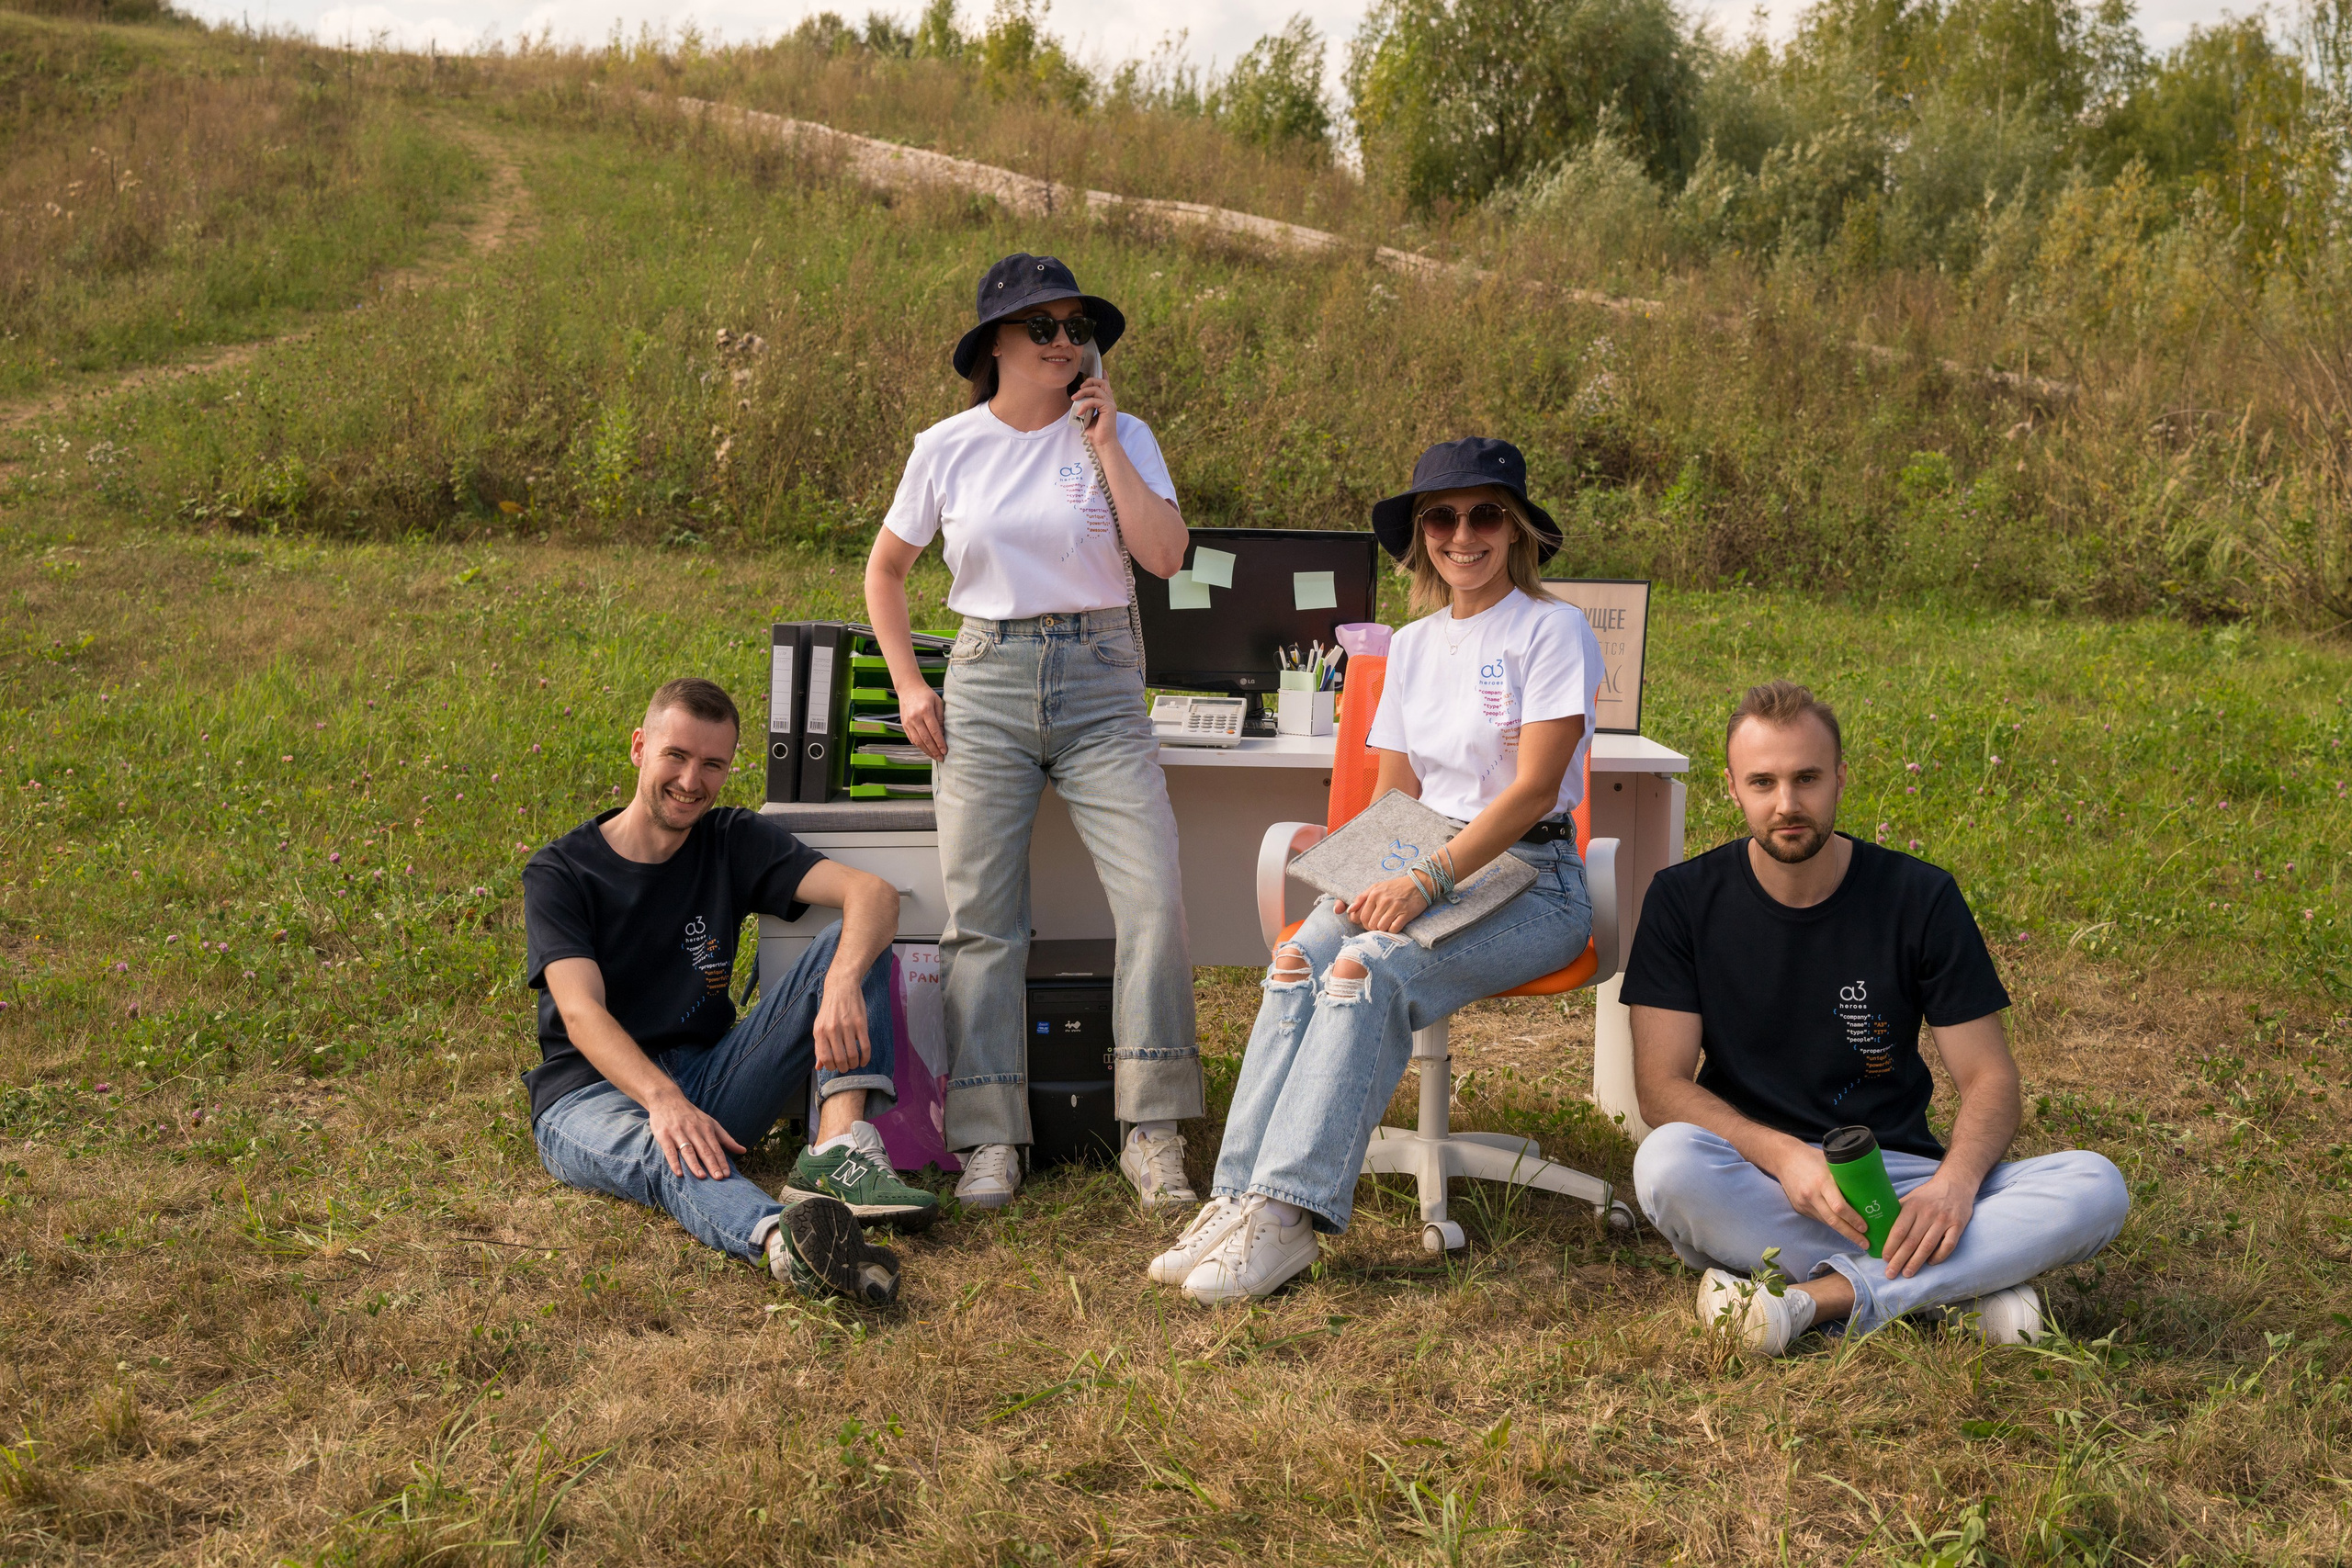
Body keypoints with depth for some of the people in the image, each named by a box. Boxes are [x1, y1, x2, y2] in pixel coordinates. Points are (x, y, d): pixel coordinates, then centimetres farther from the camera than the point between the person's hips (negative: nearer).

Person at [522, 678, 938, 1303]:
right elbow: (582, 1013, -20)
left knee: (854, 940, -13)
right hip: (593, 1093, -4)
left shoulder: (734, 841, 5)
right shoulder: (558, 873, -4)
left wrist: (843, 981, -34)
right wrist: (663, 1099, -41)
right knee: (668, 1152, -42)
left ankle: (838, 1149, -36)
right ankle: (782, 1237, -75)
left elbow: (874, 893, -10)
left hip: (709, 1080, 4)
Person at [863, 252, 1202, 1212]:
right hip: (986, 681, 1)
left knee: (1154, 893, -15)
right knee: (981, 917, -2)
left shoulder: (1122, 437, 4)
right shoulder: (947, 449, 6)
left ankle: (1152, 1133, -7)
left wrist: (1102, 442, -8)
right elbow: (885, 568, 18)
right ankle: (988, 1140, 5)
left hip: (1099, 680, -1)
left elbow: (1165, 557, -10)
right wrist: (908, 685, 7)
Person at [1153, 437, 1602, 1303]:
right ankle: (1239, 1196, -32)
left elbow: (1533, 788, -12)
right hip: (1423, 868, 5)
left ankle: (1288, 1212, -37)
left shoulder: (1553, 630, -3)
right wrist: (1369, 880, -6)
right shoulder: (1412, 646, 17)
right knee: (1299, 962, -26)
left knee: (1367, 969, -32)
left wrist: (1427, 882, -22)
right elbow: (1393, 793, 15)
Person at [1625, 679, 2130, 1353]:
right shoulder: (1685, 900, -2)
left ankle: (1819, 1296, -29)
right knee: (1667, 1163, -36)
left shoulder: (1920, 898, 0)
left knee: (2096, 1187, -22)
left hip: (1899, 1173, 2)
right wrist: (1782, 1154, -27)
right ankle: (1960, 1287, -27)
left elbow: (1987, 1077, 0)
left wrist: (1954, 1182, -23)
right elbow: (1662, 1086, -8)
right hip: (1755, 1183, -1)